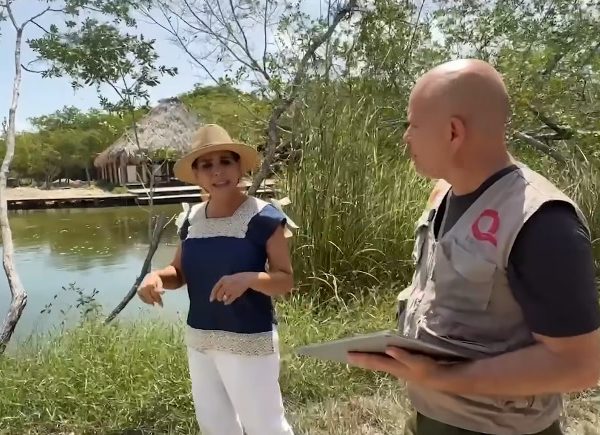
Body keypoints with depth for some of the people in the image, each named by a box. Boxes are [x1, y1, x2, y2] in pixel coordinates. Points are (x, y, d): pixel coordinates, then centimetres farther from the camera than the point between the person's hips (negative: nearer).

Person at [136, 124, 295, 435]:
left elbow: (286, 281, -13)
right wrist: (156, 276, -10)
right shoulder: (191, 219, 2)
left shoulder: (262, 216, -15)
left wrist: (249, 278, -31)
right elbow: (180, 273, 11)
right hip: (199, 341, 6)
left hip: (249, 342, -6)